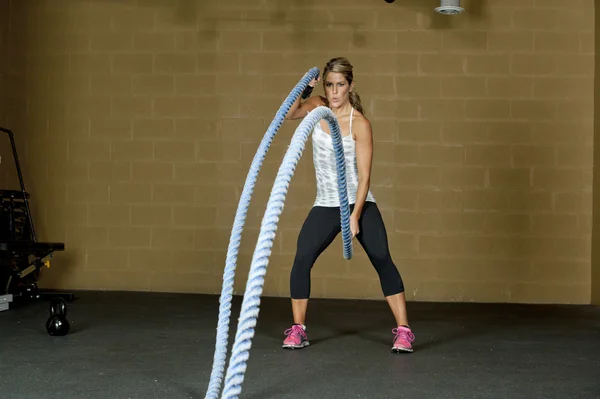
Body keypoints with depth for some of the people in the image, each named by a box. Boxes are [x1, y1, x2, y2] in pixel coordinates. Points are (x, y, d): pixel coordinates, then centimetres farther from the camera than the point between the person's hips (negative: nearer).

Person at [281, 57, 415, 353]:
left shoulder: (359, 123, -11)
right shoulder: (319, 107, 3)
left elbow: (364, 175, -14)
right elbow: (289, 114, -13)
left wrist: (355, 217, -20)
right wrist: (304, 89, -26)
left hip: (359, 203, -3)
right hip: (325, 206, 4)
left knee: (382, 260, -14)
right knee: (302, 259, -11)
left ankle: (403, 331, -7)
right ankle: (298, 330, 2)